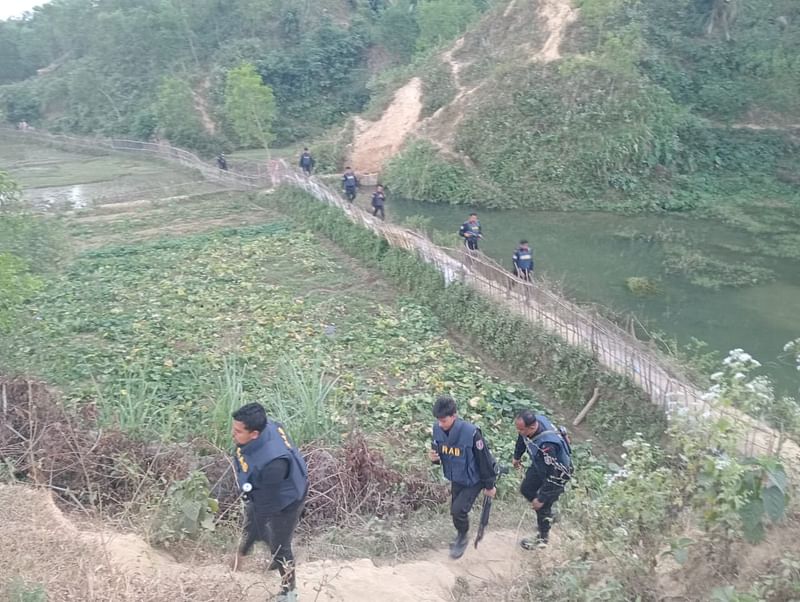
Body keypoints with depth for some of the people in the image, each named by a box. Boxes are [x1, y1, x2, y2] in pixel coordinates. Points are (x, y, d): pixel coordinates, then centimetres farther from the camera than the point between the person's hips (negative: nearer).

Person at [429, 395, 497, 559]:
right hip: (455, 479, 5)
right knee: (455, 510, 16)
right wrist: (434, 457, -23)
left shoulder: (471, 433, -34)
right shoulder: (437, 429, -17)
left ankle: (462, 538, 17)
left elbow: (484, 460, -21)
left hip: (473, 480, -5)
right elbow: (438, 452, 1)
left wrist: (489, 485, -11)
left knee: (458, 510, -13)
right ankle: (461, 536, 46)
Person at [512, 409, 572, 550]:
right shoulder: (532, 421, -24)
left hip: (558, 472, -8)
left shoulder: (547, 446, -45)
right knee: (526, 489, 20)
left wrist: (541, 498, -22)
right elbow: (522, 439, 1)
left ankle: (543, 539, 28)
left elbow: (553, 476, -33)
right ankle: (545, 516, 43)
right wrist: (517, 457, 17)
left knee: (543, 506, 4)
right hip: (540, 464, 8)